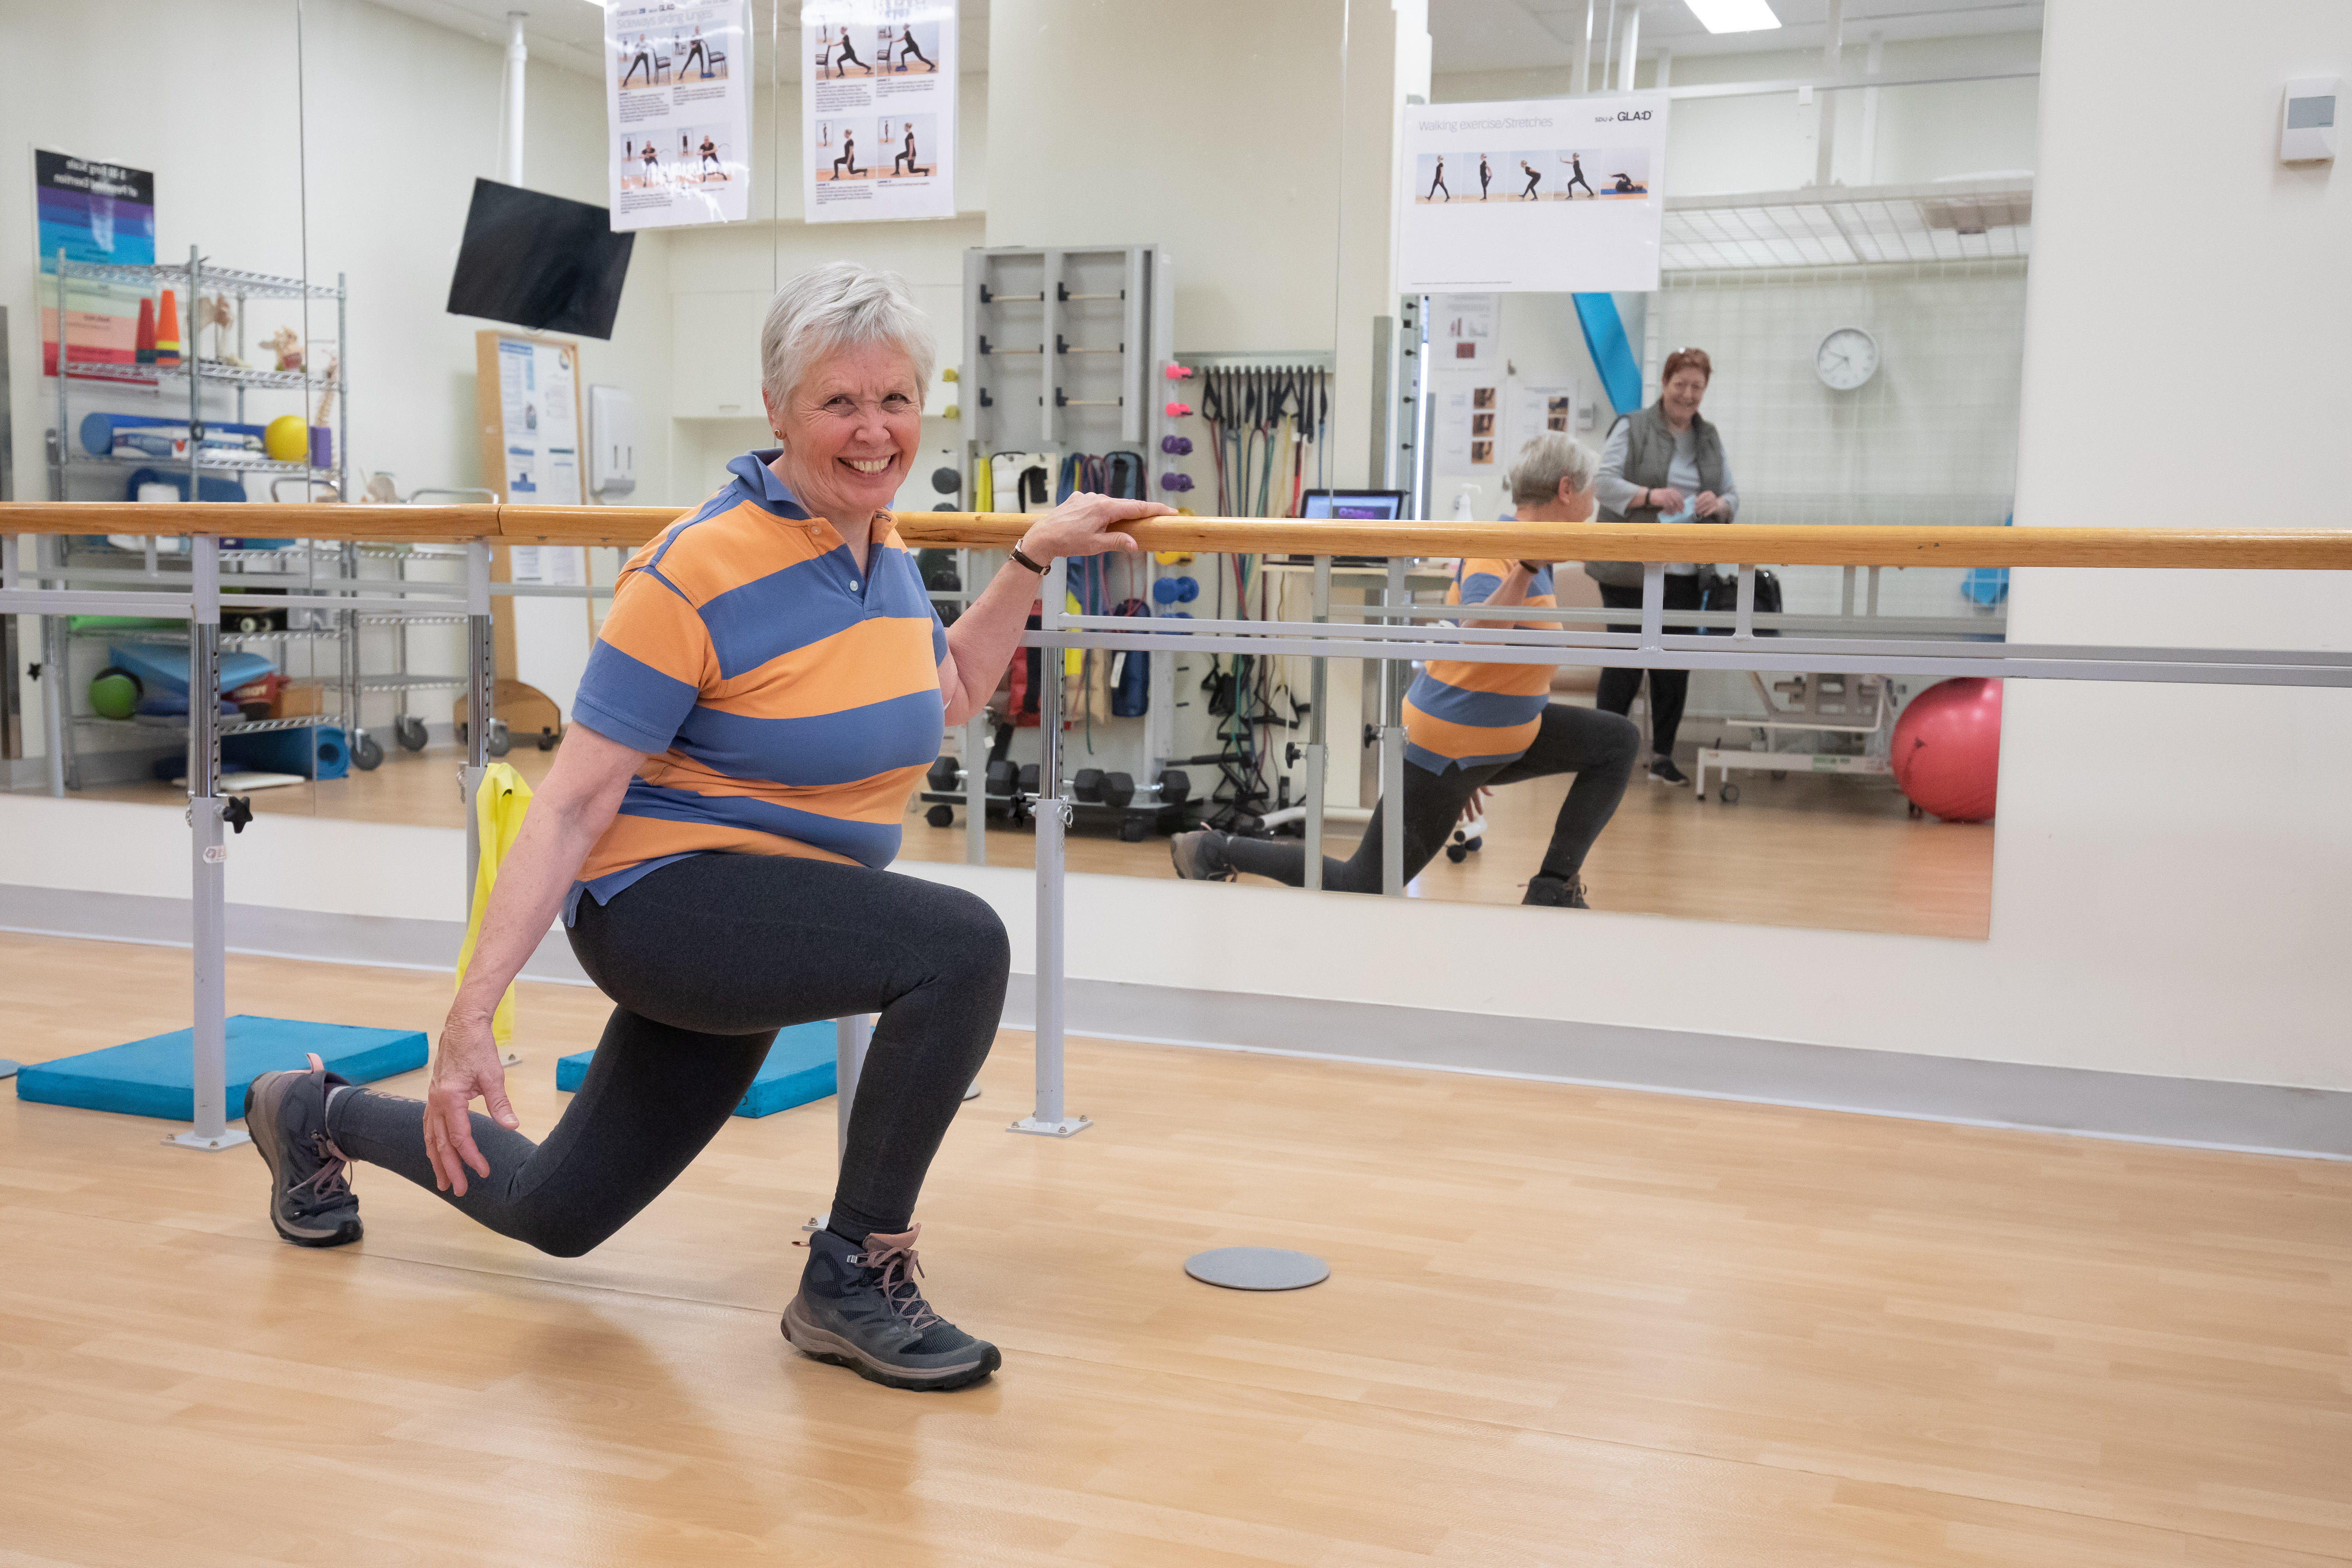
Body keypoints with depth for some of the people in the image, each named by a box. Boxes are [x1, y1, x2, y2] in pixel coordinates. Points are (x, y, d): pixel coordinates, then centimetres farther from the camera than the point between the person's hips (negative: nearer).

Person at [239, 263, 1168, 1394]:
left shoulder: (885, 556, 1)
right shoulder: (700, 572, -22)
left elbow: (950, 697, 21)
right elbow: (573, 801, -21)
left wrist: (1033, 557, 14)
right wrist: (473, 1012, -24)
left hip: (762, 925, 8)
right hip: (661, 899, -8)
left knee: (551, 1213, 21)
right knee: (961, 945, -30)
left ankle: (321, 1117, 46)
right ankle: (855, 1275, -13)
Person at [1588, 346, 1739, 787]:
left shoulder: (1710, 438, 16)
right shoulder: (1632, 428, 0)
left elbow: (1732, 498, 17)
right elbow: (1604, 480, -9)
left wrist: (1719, 505, -7)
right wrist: (1648, 495, -25)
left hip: (1684, 573, 5)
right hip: (1631, 568, -5)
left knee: (1674, 664, 4)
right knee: (1625, 660, -5)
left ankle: (1663, 754, 13)